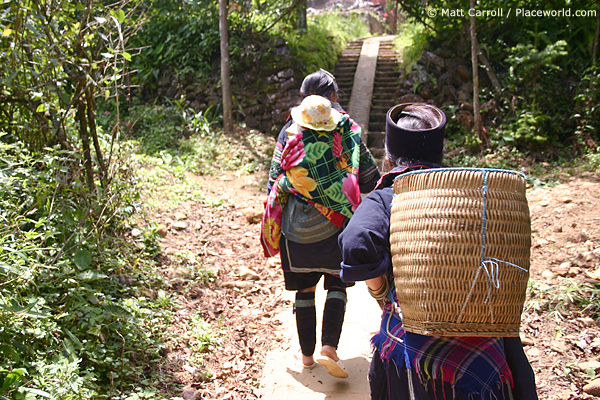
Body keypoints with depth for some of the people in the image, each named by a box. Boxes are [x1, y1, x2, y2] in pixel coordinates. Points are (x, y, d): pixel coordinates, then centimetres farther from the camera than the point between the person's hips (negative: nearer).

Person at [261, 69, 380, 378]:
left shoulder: (290, 131, 2)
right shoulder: (348, 128, 1)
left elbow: (274, 178, 3)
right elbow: (369, 175, 5)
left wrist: (272, 223, 12)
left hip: (296, 226, 1)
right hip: (337, 224, -1)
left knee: (304, 290, 12)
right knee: (336, 287, 10)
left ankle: (307, 355, 20)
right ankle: (329, 348, -6)